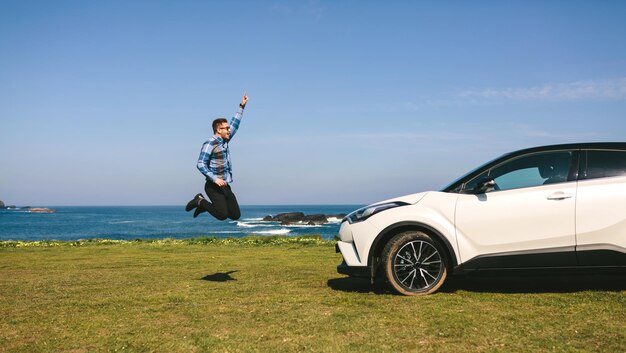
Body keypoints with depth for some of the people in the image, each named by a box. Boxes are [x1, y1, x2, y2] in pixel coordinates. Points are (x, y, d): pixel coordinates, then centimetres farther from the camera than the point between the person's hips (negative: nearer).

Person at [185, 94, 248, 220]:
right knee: (222, 215, -17)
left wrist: (242, 106, 21)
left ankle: (204, 205, 19)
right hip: (213, 186, -8)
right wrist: (215, 179, -24)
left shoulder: (224, 141, 12)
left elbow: (235, 124, 22)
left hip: (225, 186, 8)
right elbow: (200, 164, -17)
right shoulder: (209, 143, -11)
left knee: (236, 215, 5)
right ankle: (200, 201, 7)